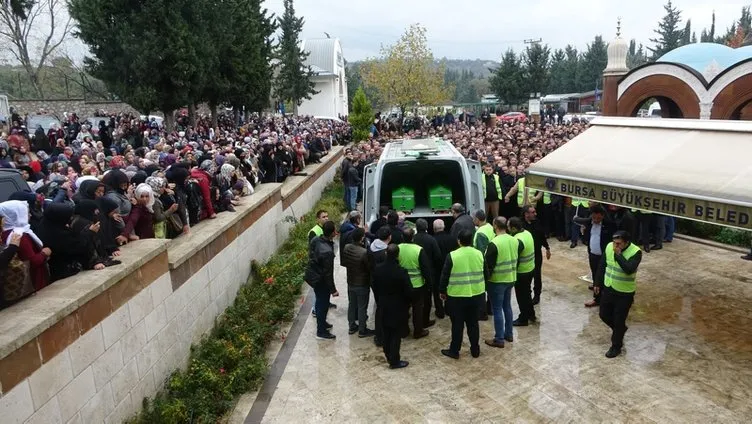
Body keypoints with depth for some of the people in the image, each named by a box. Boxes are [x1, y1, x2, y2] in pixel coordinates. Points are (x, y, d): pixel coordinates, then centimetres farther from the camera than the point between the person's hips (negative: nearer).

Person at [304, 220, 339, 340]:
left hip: (311, 275, 8)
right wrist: (333, 289, -15)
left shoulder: (315, 240, -10)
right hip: (319, 280, -8)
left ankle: (321, 323, 45)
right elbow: (328, 273, -27)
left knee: (320, 301, 26)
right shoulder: (327, 252, -34)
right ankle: (321, 332, 24)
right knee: (323, 304, 9)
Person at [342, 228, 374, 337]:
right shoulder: (364, 252, -30)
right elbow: (370, 268, -19)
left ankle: (352, 326, 35)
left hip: (350, 282, 6)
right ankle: (362, 330, 22)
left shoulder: (346, 248, -9)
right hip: (362, 284, -6)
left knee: (351, 305, 20)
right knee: (362, 307, 9)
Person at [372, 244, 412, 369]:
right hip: (397, 308, -5)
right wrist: (406, 303, 4)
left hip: (383, 306, 5)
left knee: (385, 333, 18)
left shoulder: (377, 269, -9)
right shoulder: (401, 271, -24)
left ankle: (388, 356, 34)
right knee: (396, 335, 7)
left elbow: (375, 287, 3)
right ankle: (394, 361, 16)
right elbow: (409, 291, -18)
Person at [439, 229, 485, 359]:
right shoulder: (479, 254, -2)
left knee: (457, 324, 6)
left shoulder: (452, 255, -14)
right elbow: (484, 273, 8)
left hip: (457, 295, -4)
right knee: (473, 323, 15)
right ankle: (475, 350, 25)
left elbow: (445, 275, -9)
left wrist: (443, 291, 5)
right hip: (476, 294, 4)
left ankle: (454, 351, 17)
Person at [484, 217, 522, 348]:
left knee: (497, 310, 2)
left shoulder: (494, 243, -21)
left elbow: (488, 264, -17)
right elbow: (517, 259, 13)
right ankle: (509, 334, 30)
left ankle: (499, 339, 9)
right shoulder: (515, 241, 0)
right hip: (510, 279, 7)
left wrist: (486, 279, -5)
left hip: (497, 281, -7)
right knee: (507, 306, 20)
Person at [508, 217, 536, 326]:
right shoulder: (527, 233, 0)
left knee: (521, 296, 7)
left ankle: (523, 319, 20)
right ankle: (531, 314, 38)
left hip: (522, 272, -9)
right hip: (531, 268, 9)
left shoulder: (518, 240, -28)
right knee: (526, 293, 24)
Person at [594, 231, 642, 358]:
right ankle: (620, 330, 47)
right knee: (604, 315, 18)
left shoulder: (636, 252, -23)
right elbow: (602, 266, 5)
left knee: (619, 321, 6)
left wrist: (618, 254, -35)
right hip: (608, 289, 6)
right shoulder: (609, 247, -7)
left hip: (624, 293, -5)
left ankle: (616, 346, 27)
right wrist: (598, 283, 10)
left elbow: (629, 270, -39)